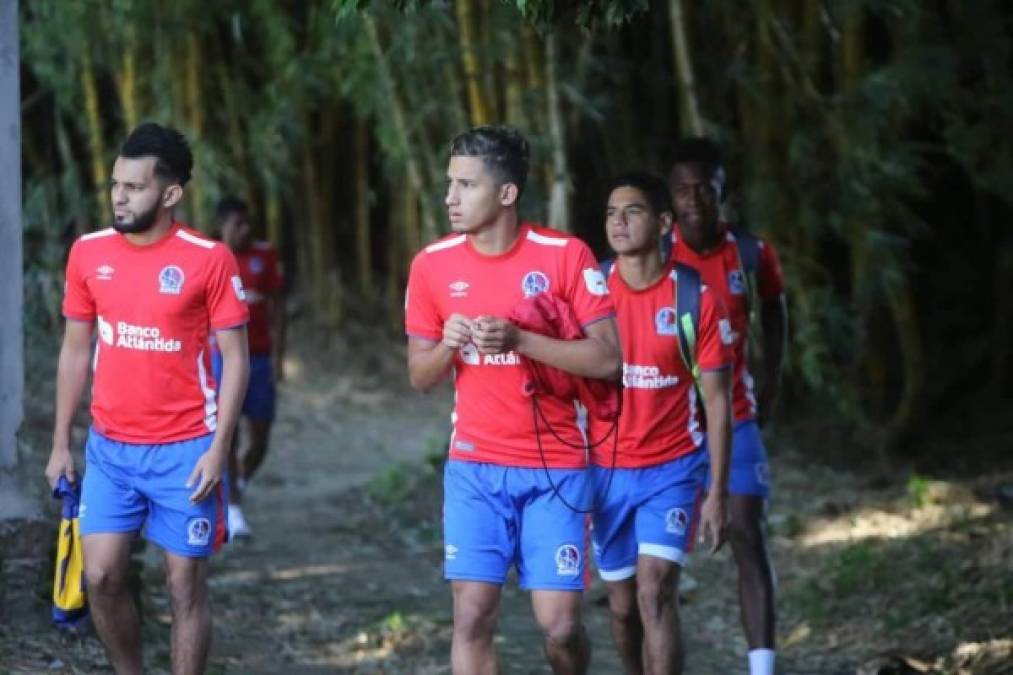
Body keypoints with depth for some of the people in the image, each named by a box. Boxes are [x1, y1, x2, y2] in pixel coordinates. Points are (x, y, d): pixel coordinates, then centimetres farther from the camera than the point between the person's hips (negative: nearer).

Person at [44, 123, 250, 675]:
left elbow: (235, 359, -7)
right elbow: (75, 350, 10)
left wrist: (219, 449, -14)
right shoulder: (88, 253, 2)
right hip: (109, 447, 4)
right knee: (101, 577, 0)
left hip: (185, 450, -4)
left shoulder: (208, 259, -10)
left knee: (185, 586, 3)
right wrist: (61, 443, 8)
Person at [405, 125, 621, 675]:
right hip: (474, 468, 2)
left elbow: (607, 359, -10)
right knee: (473, 616, -9)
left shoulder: (566, 256, -7)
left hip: (554, 468, -2)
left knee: (560, 625, -5)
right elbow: (421, 377, 9)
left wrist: (518, 339, -20)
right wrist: (448, 345, -14)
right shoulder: (433, 265, 1)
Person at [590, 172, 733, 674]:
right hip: (605, 469, 3)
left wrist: (717, 493, -7)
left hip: (672, 468, -3)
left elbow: (717, 400, -3)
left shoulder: (697, 297, -7)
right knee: (622, 604, 11)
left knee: (655, 591, -17)